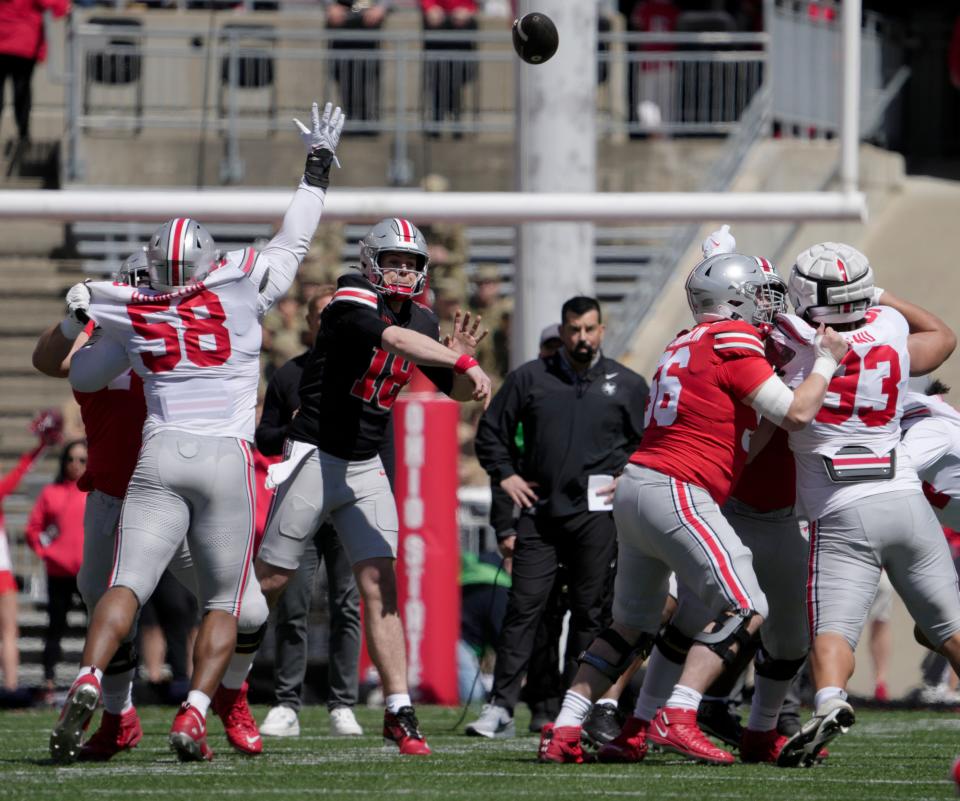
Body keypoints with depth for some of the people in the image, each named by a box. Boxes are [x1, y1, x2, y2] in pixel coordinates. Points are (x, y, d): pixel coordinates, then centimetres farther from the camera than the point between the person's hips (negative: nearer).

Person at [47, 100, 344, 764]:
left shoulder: (133, 317, 7)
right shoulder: (241, 294, 2)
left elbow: (81, 376, 22)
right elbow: (293, 242, 15)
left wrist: (76, 318, 38)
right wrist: (319, 163, 25)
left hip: (159, 458, 1)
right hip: (227, 459, -1)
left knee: (128, 585, -6)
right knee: (224, 603, 8)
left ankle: (88, 683, -31)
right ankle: (194, 716, -9)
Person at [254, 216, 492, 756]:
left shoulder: (420, 320, 7)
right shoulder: (354, 304, -15)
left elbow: (459, 391, 13)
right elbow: (396, 339, -35)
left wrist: (461, 357, -9)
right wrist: (465, 361, -45)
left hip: (367, 469, 5)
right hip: (316, 460, -5)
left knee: (381, 587, -5)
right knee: (270, 582, 3)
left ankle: (399, 711, -8)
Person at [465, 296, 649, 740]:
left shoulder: (626, 385, 7)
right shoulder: (530, 378, 8)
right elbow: (491, 432, 16)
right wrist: (506, 475, 5)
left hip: (596, 514, 0)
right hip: (539, 511, 0)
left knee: (589, 612, 1)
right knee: (523, 607, -5)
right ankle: (501, 707, -6)